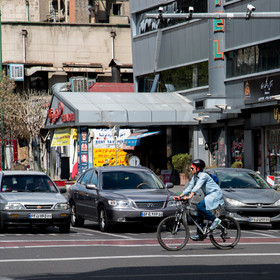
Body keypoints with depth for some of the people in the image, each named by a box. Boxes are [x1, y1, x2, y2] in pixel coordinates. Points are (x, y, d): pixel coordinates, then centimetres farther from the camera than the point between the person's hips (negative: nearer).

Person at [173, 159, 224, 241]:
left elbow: (197, 187, -30)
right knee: (199, 214, 1)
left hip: (215, 194, -9)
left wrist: (189, 196, -40)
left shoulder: (203, 175, -18)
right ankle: (200, 235, 5)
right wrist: (180, 196, -2)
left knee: (199, 207, -26)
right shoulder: (195, 177, 8)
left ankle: (215, 219, -18)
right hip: (208, 195, 9)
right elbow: (189, 187, 7)